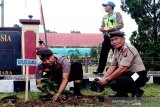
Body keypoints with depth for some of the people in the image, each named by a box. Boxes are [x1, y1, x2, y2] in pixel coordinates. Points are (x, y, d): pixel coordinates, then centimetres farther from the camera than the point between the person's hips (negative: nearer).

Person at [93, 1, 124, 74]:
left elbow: (121, 25, -10)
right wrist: (101, 28, -6)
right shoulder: (105, 17, 20)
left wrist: (112, 28, -21)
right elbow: (102, 27, 19)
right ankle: (100, 70, 5)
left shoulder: (117, 14, 1)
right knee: (103, 54, 2)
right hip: (106, 37, 6)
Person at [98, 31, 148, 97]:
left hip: (138, 76, -9)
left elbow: (122, 69, -27)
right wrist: (103, 78, -9)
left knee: (114, 83, -25)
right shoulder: (116, 50, 8)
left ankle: (136, 91, -4)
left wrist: (107, 79, -22)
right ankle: (121, 93, 15)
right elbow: (113, 66, 5)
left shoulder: (128, 49, -20)